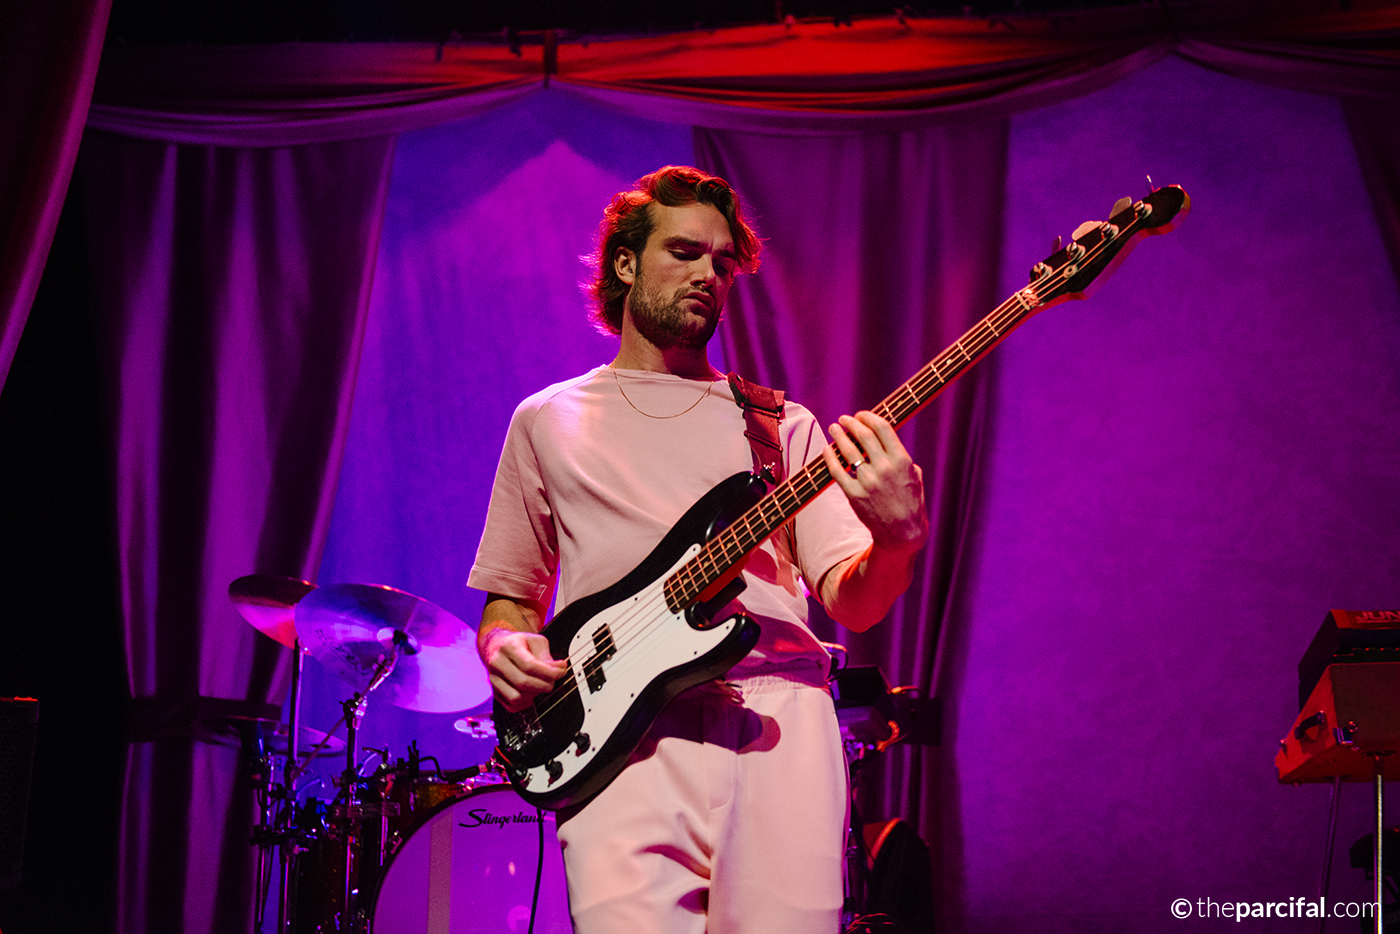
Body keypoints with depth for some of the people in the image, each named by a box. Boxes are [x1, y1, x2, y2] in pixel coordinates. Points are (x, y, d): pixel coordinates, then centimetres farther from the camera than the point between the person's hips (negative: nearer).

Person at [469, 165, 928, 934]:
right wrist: (506, 650, -1)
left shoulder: (781, 427, 18)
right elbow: (508, 600, 22)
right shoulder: (549, 423, 19)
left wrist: (896, 536, -14)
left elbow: (852, 603, 8)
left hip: (779, 721, 1)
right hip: (623, 732, -1)